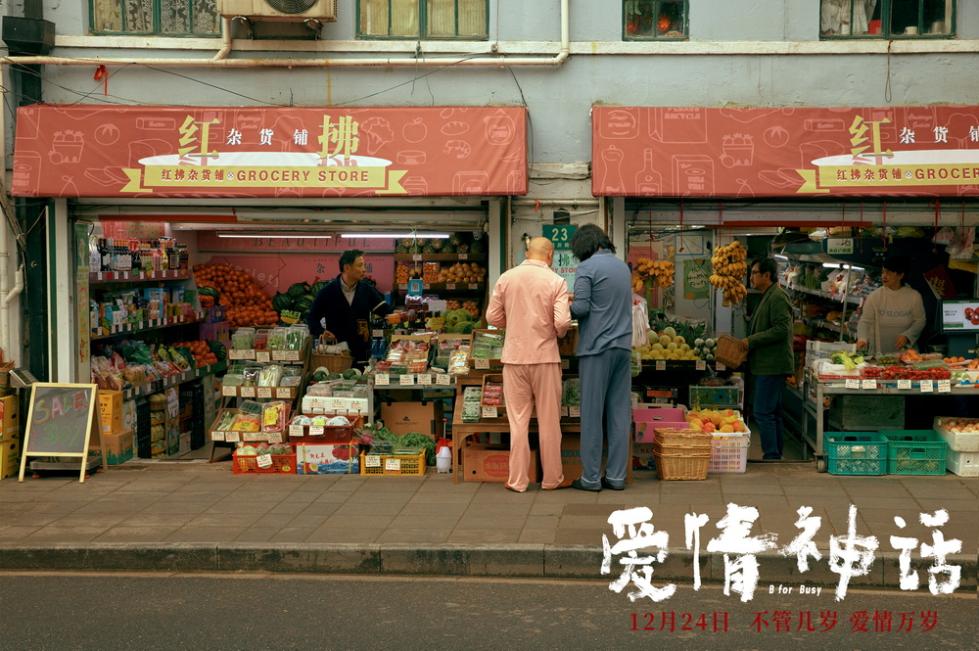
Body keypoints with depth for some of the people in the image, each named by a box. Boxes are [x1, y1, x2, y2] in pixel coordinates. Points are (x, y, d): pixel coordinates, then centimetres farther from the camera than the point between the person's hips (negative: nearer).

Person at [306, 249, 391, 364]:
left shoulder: (367, 289, 5)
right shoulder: (328, 291, -2)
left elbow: (384, 309, 0)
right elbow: (312, 317, 4)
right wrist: (321, 332, -15)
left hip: (361, 354, 2)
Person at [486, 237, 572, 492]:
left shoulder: (506, 278, 1)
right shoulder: (556, 282, -6)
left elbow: (492, 317, 3)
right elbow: (562, 322, -13)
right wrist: (558, 333, 8)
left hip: (514, 356, 2)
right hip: (545, 356, -2)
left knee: (518, 421, 8)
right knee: (549, 421, 9)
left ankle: (518, 480, 11)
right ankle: (551, 478, 18)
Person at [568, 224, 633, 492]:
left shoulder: (587, 268, -7)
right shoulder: (623, 266, 14)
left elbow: (581, 307, -14)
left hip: (597, 347, -6)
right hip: (622, 346, 6)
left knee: (592, 413, 0)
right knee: (620, 413, 7)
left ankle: (591, 477, 3)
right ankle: (616, 476, 9)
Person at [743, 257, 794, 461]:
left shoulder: (777, 297, -14)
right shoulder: (768, 297, 20)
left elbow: (781, 329, -23)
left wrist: (752, 340, -19)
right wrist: (748, 342, 14)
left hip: (772, 366, -11)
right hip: (766, 365, 11)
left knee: (763, 412, -11)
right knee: (773, 412, 13)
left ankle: (771, 455, -8)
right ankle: (775, 455, 18)